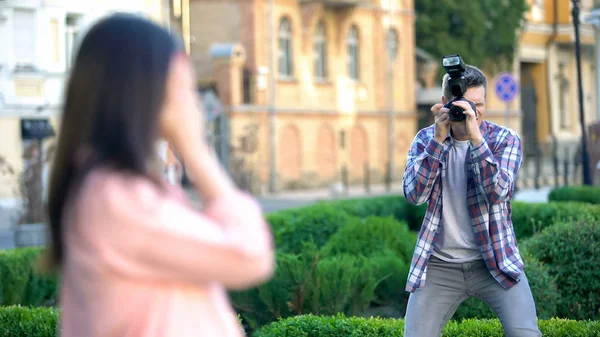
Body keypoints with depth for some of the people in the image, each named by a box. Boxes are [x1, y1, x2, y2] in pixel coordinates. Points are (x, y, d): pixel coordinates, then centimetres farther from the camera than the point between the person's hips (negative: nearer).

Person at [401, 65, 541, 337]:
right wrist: (439, 138, -19)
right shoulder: (425, 139, 2)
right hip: (439, 264, 1)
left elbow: (499, 192, -18)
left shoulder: (505, 139, -2)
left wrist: (475, 136, -27)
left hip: (494, 261, -1)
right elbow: (414, 195, -12)